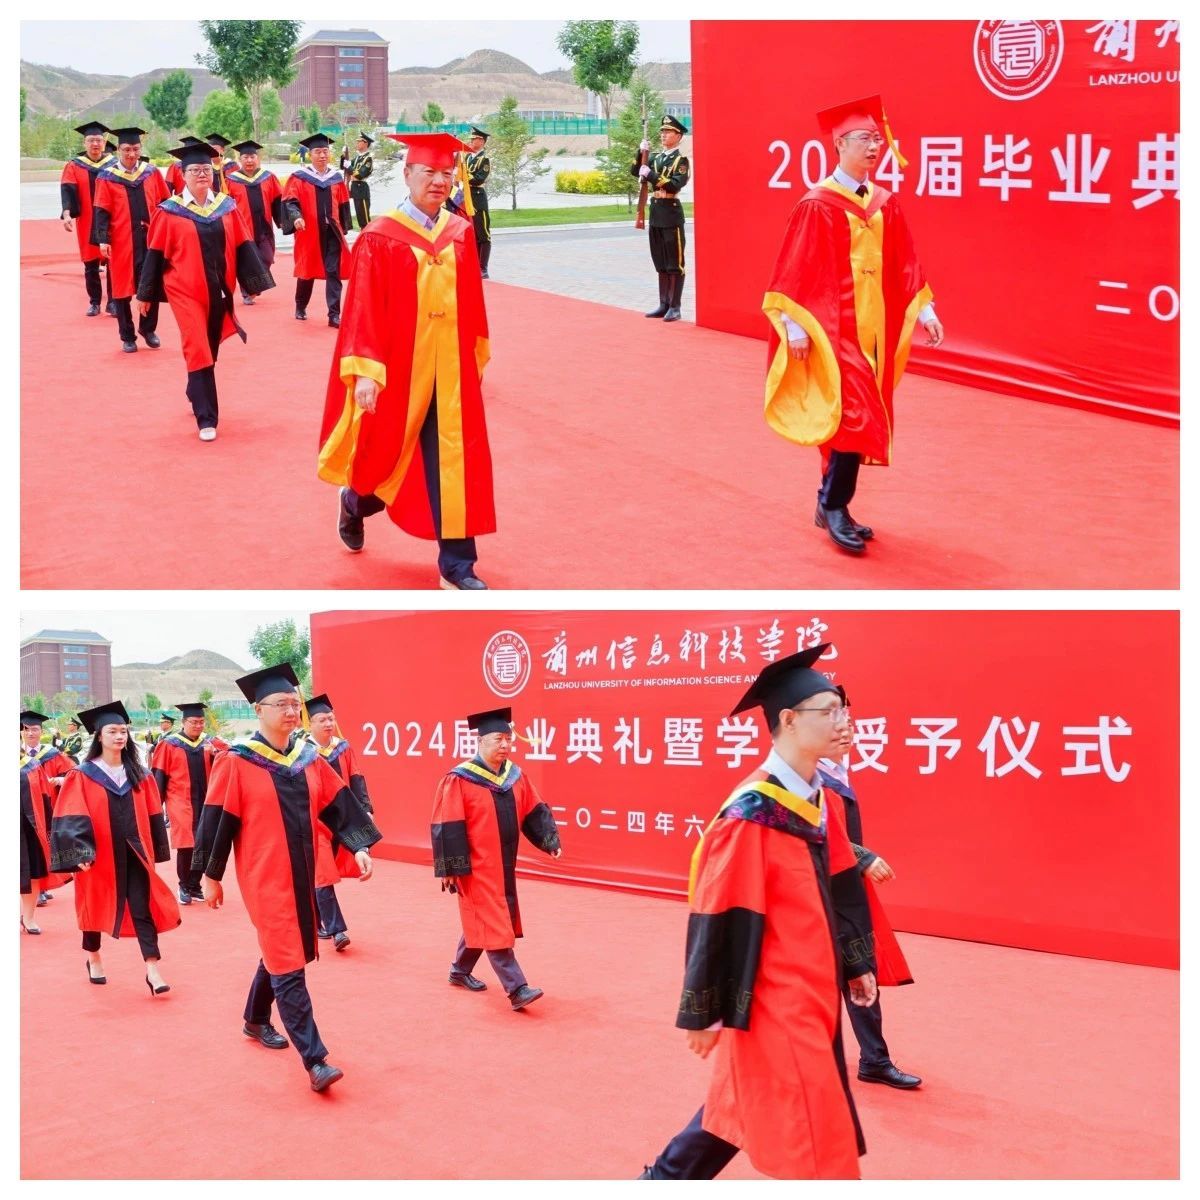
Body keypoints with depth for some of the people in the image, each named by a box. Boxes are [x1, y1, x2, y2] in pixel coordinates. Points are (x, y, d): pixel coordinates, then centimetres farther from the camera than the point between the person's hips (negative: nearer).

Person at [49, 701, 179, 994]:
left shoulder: (138, 774, 7)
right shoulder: (82, 776, -6)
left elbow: (152, 814, 10)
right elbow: (72, 817, -11)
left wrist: (154, 850, 8)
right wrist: (80, 853, -20)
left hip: (134, 852, 2)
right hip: (99, 854, -2)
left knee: (143, 907, -7)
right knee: (96, 905, 13)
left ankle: (153, 970, -12)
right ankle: (93, 959, 36)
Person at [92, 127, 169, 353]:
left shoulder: (151, 174, 7)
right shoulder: (107, 178, -1)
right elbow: (102, 211, -4)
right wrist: (103, 239, -12)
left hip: (150, 239, 2)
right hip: (121, 241, -2)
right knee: (123, 288, 4)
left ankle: (148, 330, 22)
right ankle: (127, 337, 14)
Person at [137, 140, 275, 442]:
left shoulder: (227, 207, 3)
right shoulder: (170, 212, -5)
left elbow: (243, 247, 6)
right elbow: (155, 254, -1)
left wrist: (255, 283, 2)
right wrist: (146, 294, 2)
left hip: (218, 292, 4)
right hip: (186, 292, -4)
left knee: (210, 350, 16)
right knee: (198, 351, -11)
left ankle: (197, 395, 40)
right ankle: (206, 419, -10)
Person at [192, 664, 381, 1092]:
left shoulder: (308, 757, 5)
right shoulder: (237, 762, -11)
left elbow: (338, 803, 7)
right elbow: (218, 820, -8)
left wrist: (359, 846, -4)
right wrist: (211, 875, -5)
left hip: (301, 875, 7)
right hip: (264, 877, -6)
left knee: (280, 953, 20)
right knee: (288, 964, -9)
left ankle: (256, 1020, 44)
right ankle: (314, 1060, -12)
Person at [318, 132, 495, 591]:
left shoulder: (461, 234, 5)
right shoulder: (379, 239, -9)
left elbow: (472, 304, 11)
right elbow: (363, 310, -13)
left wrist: (477, 360, 14)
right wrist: (364, 372, -20)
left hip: (451, 371, 3)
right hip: (398, 369, -3)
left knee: (452, 465, 0)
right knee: (389, 458, 13)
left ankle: (456, 567, 5)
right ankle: (354, 501, 47)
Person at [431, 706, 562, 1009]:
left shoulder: (515, 776, 6)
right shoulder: (460, 780, -14)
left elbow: (534, 812, 11)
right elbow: (447, 827, -15)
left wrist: (550, 841, -3)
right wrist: (450, 869, -17)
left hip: (504, 866, 7)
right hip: (477, 868, -7)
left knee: (482, 922, 19)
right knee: (493, 926, -7)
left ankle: (460, 971, 37)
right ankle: (516, 988, -10)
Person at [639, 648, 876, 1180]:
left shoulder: (818, 802, 6)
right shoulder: (751, 813, -21)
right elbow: (718, 917, -18)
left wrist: (856, 964, 16)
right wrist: (706, 1011, -15)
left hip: (810, 993, 9)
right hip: (774, 1000, -9)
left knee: (747, 1100, 21)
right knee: (812, 1136, -2)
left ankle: (665, 1179, 38)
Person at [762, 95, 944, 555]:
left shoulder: (885, 204, 9)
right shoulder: (817, 205, -9)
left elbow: (903, 264, 12)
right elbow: (795, 268, -11)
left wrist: (923, 309, 5)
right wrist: (794, 325, -16)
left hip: (873, 326, 6)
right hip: (833, 327, -6)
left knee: (853, 416, 10)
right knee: (854, 415, -14)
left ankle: (830, 505, 21)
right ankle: (834, 507, -2)